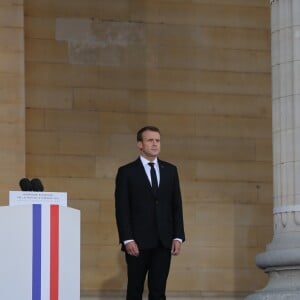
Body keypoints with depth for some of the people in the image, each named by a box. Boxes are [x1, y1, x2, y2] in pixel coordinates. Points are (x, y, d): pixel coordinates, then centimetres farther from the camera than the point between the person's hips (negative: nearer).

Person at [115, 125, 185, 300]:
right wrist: (127, 239, -12)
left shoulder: (170, 170, 11)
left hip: (163, 242, 3)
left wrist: (178, 237, 2)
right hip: (138, 242, -3)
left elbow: (177, 206, 11)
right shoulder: (127, 172, 1)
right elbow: (122, 209, -3)